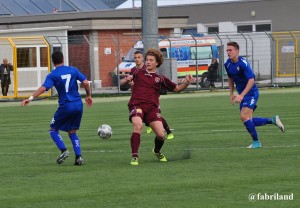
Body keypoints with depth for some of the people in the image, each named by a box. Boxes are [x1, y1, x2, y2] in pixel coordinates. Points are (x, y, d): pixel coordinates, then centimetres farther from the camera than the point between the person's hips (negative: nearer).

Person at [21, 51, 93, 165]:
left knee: (53, 129, 13)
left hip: (65, 106, -4)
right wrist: (89, 96, 15)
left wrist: (30, 98, -20)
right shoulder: (73, 70, 7)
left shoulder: (52, 75, -4)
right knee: (72, 131, 17)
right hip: (78, 104, 4)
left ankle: (64, 150, -7)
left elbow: (43, 88, -18)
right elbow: (85, 82, 1)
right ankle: (78, 157, 1)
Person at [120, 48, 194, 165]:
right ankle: (134, 156, -25)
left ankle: (157, 151, 26)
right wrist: (127, 79, 1)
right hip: (136, 105, -2)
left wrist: (186, 83, 1)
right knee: (138, 126, -32)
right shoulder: (137, 72, 16)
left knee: (161, 134, -10)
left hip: (152, 108, 2)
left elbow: (177, 89, 19)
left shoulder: (160, 79, 16)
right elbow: (122, 83, 24)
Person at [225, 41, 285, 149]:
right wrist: (231, 94, 14)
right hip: (242, 94, 8)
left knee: (244, 116, -21)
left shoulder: (243, 63, -21)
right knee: (248, 120, 5)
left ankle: (256, 142, -7)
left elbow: (251, 80, -26)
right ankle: (273, 120, 22)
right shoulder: (228, 64, 2)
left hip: (251, 92, -8)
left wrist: (241, 95, -32)